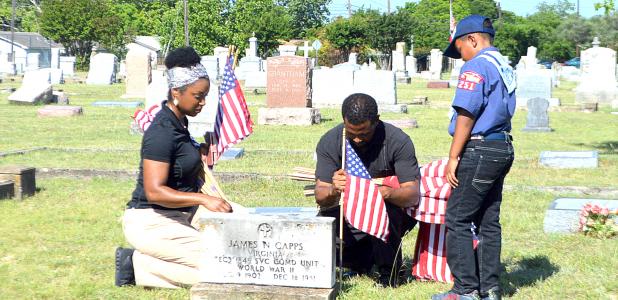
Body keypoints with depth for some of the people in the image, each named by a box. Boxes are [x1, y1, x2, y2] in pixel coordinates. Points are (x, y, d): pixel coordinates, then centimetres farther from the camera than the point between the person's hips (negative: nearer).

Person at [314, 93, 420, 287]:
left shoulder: (398, 141, -20)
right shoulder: (330, 142, -12)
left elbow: (413, 196, -24)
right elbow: (320, 197, -16)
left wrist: (387, 193, -47)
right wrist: (333, 191, -41)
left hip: (392, 214, -3)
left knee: (383, 209, -36)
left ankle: (389, 273, -9)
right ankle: (364, 259, 12)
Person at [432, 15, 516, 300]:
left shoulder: (476, 66, -12)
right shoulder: (505, 67, 16)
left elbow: (466, 115, -18)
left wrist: (453, 157, -14)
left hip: (480, 149, -9)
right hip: (503, 150, 9)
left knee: (457, 220, -3)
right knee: (489, 221, 13)